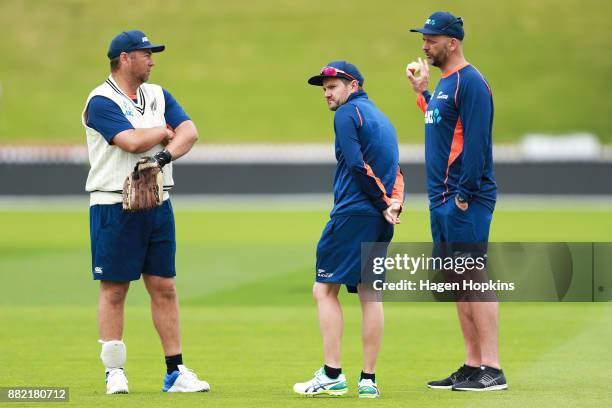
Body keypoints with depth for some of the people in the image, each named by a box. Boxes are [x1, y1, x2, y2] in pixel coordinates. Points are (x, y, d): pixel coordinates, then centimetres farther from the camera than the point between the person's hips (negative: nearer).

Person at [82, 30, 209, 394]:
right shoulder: (102, 102, -8)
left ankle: (175, 372, 8)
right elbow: (132, 141, -20)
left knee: (165, 288, 5)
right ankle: (115, 372, 5)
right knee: (114, 289, -1)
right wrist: (166, 131, -1)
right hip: (114, 207, -6)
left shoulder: (159, 96, 13)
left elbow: (189, 132, 0)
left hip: (158, 205, 6)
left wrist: (169, 152, -20)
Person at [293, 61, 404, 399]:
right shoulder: (381, 118, 22)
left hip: (353, 214, -8)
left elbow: (358, 165, -14)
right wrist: (394, 204, -2)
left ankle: (332, 376, -9)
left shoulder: (347, 113, -4)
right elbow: (395, 171, 13)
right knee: (369, 293, 8)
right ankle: (368, 380, 6)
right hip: (380, 222, 8)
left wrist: (384, 204, -10)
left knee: (324, 289, -3)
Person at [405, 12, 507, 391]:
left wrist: (465, 195, -21)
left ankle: (492, 370, -12)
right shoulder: (444, 83, 18)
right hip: (442, 201, 10)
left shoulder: (470, 82, -12)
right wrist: (422, 92, 25)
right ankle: (473, 366, 15)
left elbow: (476, 143, -18)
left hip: (466, 201, -10)